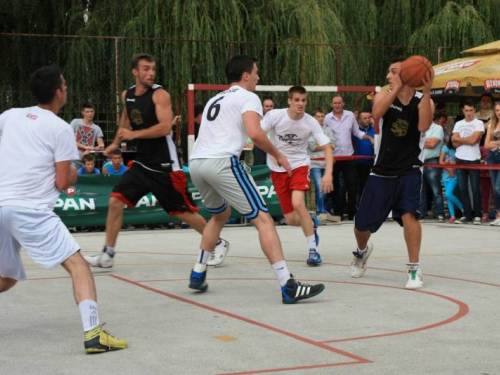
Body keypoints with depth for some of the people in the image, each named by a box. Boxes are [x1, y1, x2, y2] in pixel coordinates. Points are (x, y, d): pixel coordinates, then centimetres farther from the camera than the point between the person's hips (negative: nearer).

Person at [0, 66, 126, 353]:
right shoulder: (61, 129, -1)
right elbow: (63, 183, -3)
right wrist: (75, 173, 18)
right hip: (31, 210, -6)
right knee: (78, 266, -4)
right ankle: (93, 333, -18)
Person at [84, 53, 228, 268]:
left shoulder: (159, 94, -15)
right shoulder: (127, 95, 5)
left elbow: (165, 128, -26)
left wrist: (133, 134, -25)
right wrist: (116, 143, 27)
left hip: (164, 165, -6)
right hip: (141, 162, 6)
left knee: (183, 212, 3)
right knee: (116, 201, -5)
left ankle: (218, 243, 23)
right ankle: (107, 255, 4)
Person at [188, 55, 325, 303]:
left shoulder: (215, 99, 29)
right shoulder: (247, 97, 5)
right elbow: (255, 133, -12)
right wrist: (278, 155, 1)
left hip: (196, 162, 8)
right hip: (222, 162, -8)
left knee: (220, 214, 32)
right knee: (263, 219, -8)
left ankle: (198, 274, 31)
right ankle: (288, 287, -16)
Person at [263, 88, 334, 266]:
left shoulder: (311, 122, -12)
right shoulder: (274, 115, -14)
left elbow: (327, 148, -12)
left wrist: (328, 174, -26)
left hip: (299, 165, -1)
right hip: (278, 169, 1)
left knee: (298, 203, -29)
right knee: (291, 220, 0)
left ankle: (313, 249, -19)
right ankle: (312, 223, 37)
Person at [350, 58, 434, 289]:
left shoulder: (423, 101, -4)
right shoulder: (384, 96, -2)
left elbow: (424, 126, -23)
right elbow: (376, 114, -24)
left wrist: (426, 92, -30)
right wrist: (399, 87, -30)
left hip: (409, 172, -2)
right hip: (382, 172, 2)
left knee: (409, 214, -24)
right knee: (362, 224, 9)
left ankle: (414, 269, -9)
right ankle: (362, 251, 44)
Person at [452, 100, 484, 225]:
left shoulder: (479, 123, -1)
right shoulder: (458, 124, 12)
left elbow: (473, 140, -13)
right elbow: (455, 143, 4)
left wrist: (459, 139, -1)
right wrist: (467, 140, -9)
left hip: (473, 160, -4)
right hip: (460, 159, 4)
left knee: (475, 189, -3)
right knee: (463, 189, 5)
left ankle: (477, 215, 2)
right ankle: (467, 214, 10)